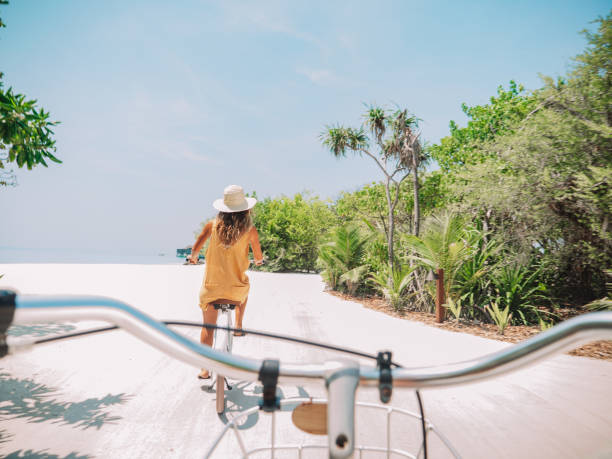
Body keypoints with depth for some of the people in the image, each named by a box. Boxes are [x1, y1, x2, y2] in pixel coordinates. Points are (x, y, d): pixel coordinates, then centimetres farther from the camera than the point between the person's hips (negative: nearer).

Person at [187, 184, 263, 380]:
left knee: (208, 327, 15)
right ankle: (238, 326, 40)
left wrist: (193, 257, 27)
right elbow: (258, 258, 3)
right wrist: (258, 260, 27)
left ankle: (204, 369, 17)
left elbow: (195, 249, 4)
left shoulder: (213, 224, -5)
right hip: (235, 287, 0)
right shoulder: (250, 230, -8)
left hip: (211, 287, 1)